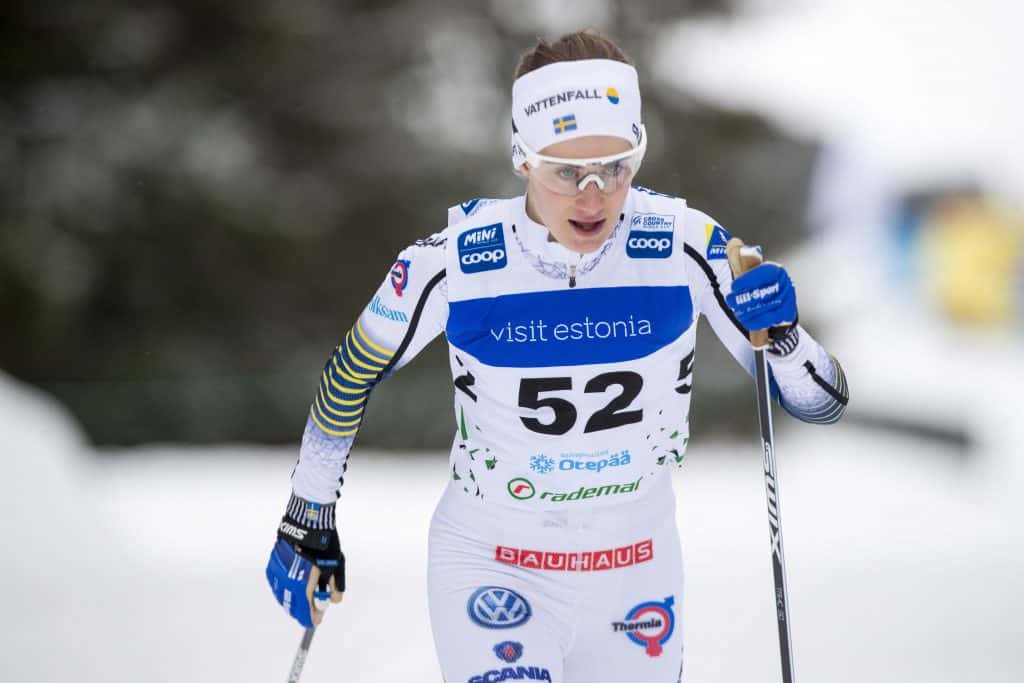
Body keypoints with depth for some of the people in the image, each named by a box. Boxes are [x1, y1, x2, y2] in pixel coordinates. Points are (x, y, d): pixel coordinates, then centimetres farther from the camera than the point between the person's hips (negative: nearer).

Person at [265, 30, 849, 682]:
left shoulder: (683, 247, -15)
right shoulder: (455, 263, -18)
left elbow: (822, 402, -9)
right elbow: (351, 375, 1)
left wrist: (780, 334, -30)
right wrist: (308, 523, 7)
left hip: (636, 571, 3)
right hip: (489, 565, -2)